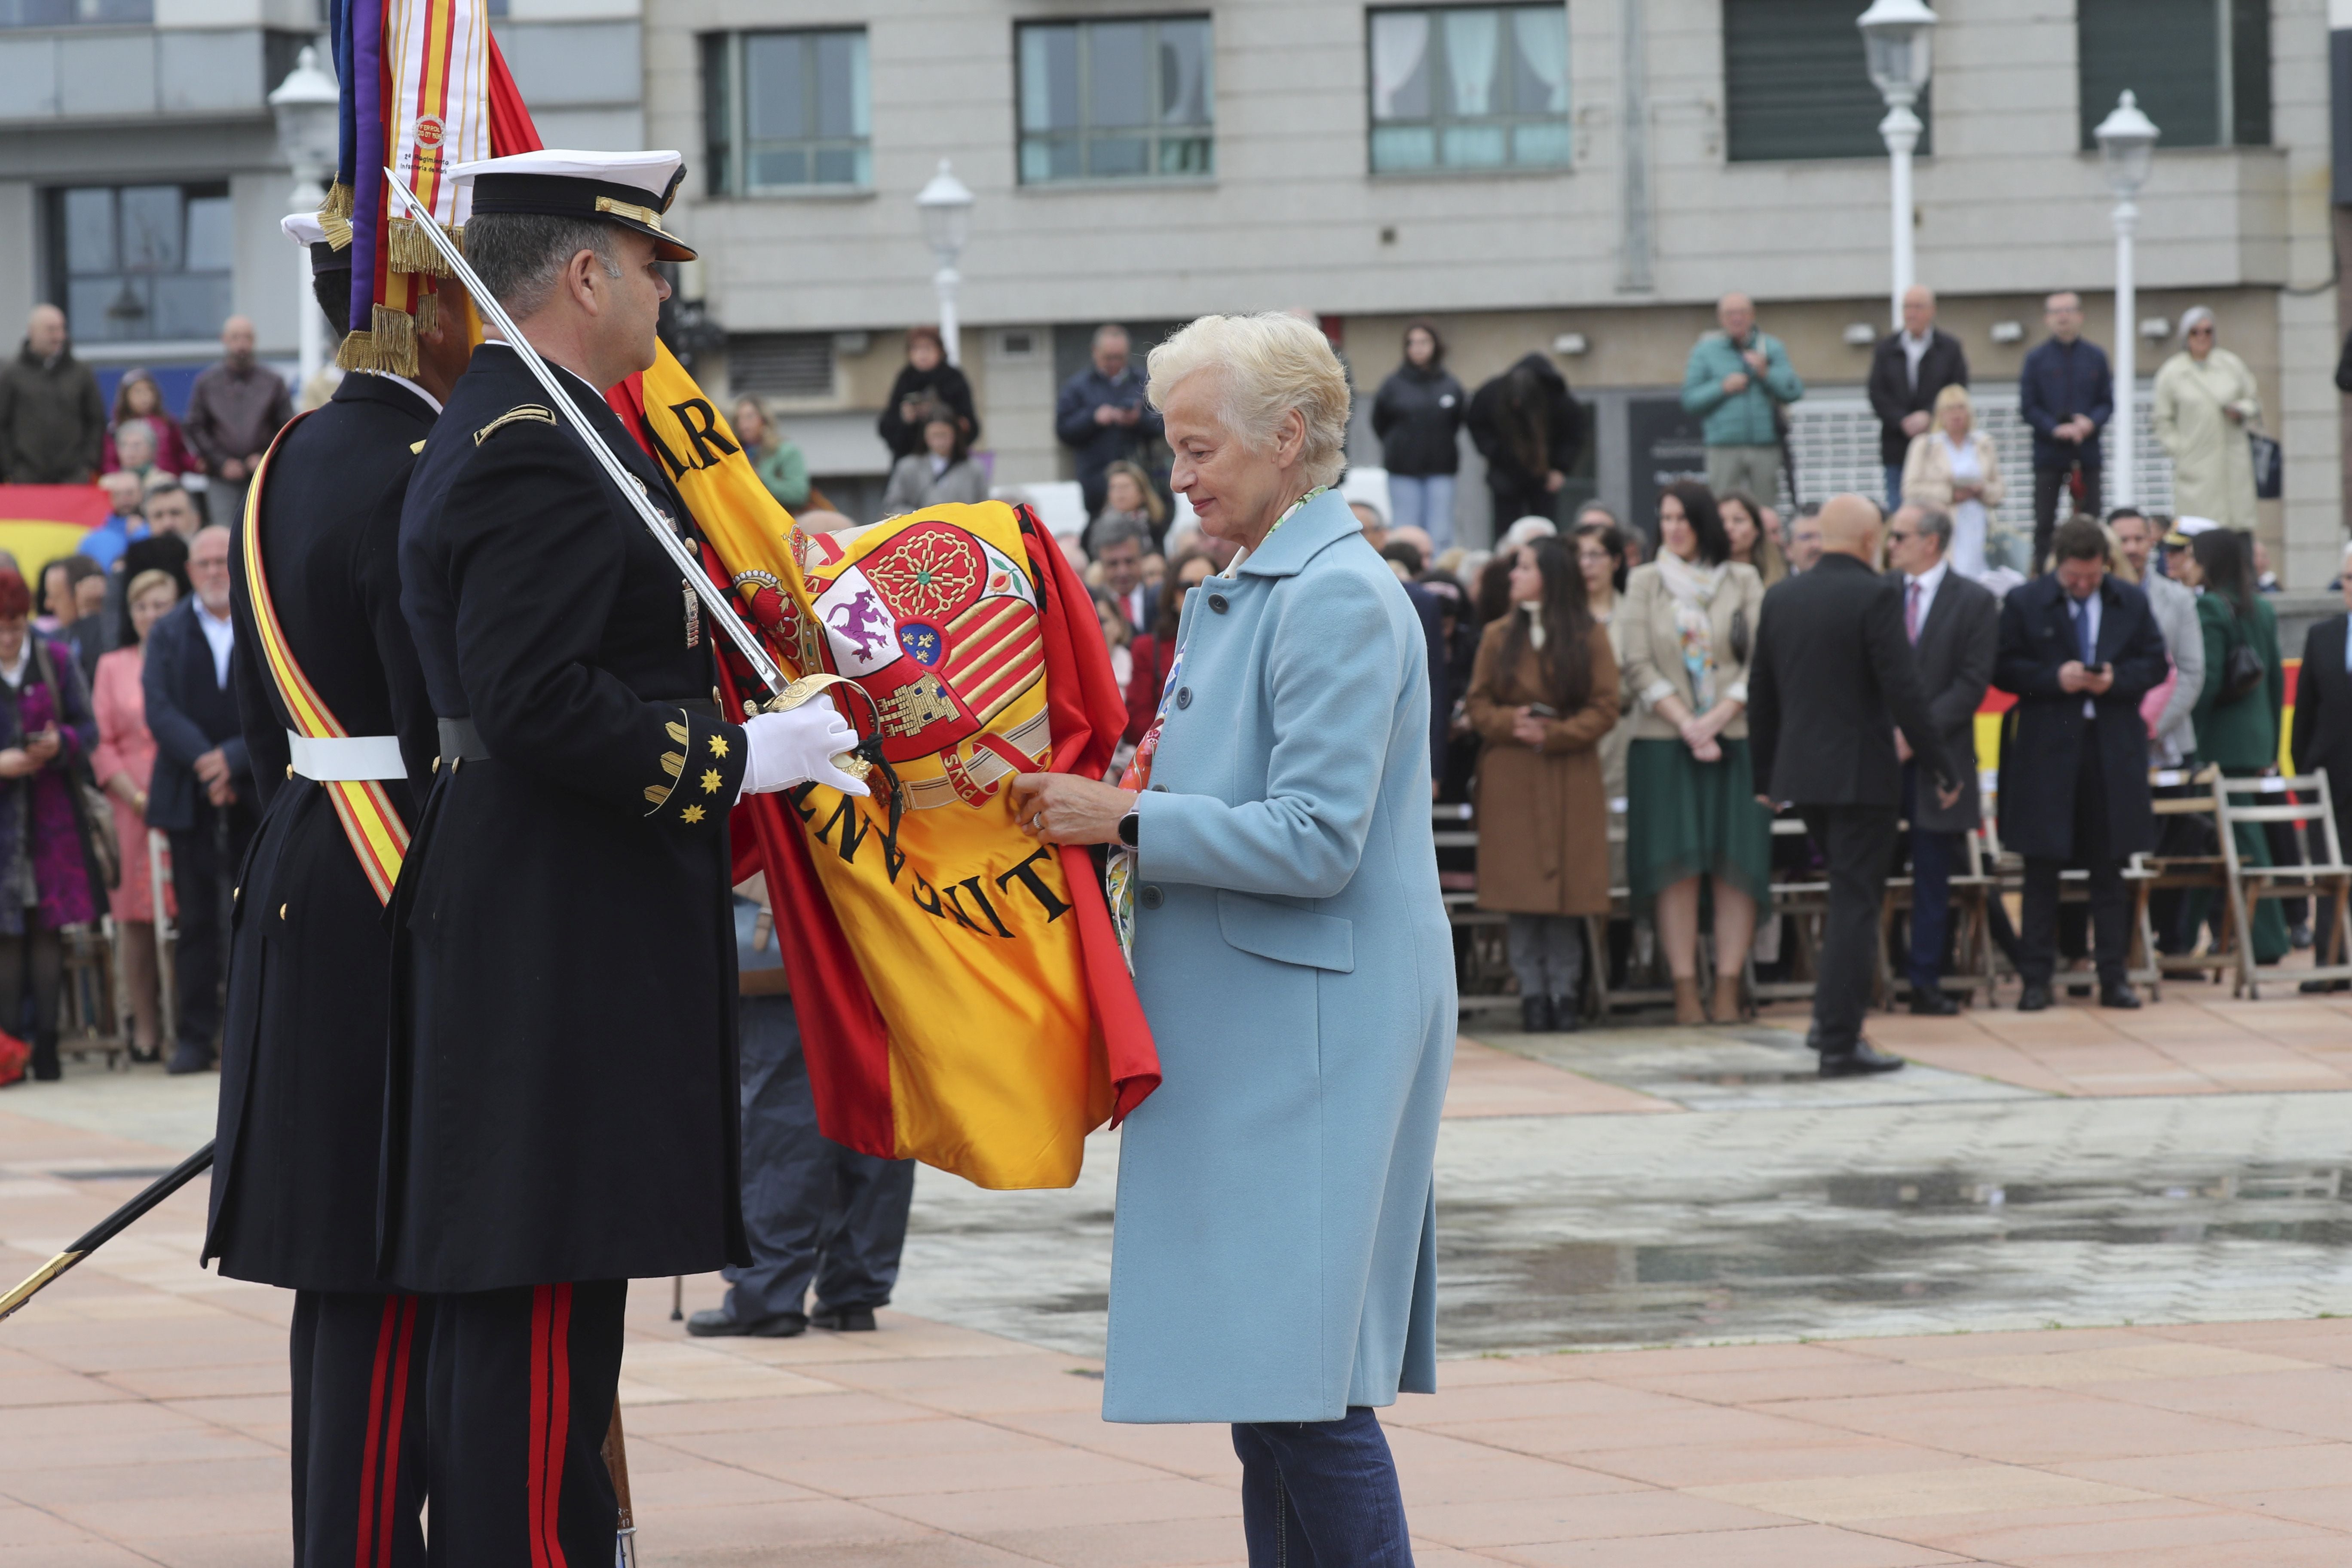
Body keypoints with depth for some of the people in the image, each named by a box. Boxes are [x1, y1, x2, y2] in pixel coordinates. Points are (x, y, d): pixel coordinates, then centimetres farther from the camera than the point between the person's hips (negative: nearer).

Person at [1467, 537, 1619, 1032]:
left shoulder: (1590, 637, 4)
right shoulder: (1499, 637, 11)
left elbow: (1604, 710, -1)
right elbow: (1479, 707, 8)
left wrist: (1553, 734, -13)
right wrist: (1511, 723, -12)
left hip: (1570, 777, -2)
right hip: (1511, 781, 2)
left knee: (1567, 889, -3)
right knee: (1521, 890, -3)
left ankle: (1565, 993, 3)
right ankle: (1532, 994, 1)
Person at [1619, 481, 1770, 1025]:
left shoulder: (1743, 581, 8)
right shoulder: (1645, 583, 9)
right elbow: (1639, 667, 2)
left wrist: (1716, 719, -11)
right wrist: (1685, 723, -10)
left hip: (1735, 740, 0)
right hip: (1665, 743, 0)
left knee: (1735, 865, -5)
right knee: (1676, 865, -5)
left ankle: (1728, 987, -4)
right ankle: (1685, 990, -6)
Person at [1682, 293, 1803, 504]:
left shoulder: (1772, 348, 12)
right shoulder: (1705, 350, 9)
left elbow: (1795, 392, 4)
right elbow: (1689, 400, 3)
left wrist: (1766, 374, -9)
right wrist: (1723, 389, -9)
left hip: (1766, 446, 1)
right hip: (1724, 449, -1)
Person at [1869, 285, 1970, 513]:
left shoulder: (1950, 348, 6)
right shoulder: (1886, 348, 10)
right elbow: (1877, 396, 2)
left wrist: (1928, 416, -15)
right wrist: (1903, 422, -12)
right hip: (1898, 449, 2)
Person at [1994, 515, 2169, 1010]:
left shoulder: (2131, 604, 8)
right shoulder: (2024, 604, 1)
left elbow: (2154, 664, 8)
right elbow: (2003, 669, -2)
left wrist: (2116, 680, -11)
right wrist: (2055, 678, -17)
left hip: (2114, 748, 2)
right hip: (2046, 750, -2)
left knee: (2110, 868, 6)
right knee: (2042, 870, 0)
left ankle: (2113, 976, 11)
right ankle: (2036, 979, 5)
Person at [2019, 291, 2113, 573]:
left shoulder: (2096, 357, 8)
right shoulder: (2037, 359, 3)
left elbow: (2108, 402, 8)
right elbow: (2027, 407, 0)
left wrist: (2091, 423, -12)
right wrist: (2055, 428, -15)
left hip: (2087, 451, 1)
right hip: (2048, 452, -1)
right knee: (2044, 523, -1)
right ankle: (2041, 572, 2)